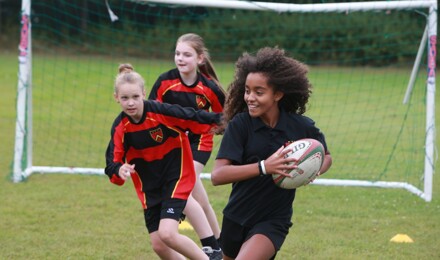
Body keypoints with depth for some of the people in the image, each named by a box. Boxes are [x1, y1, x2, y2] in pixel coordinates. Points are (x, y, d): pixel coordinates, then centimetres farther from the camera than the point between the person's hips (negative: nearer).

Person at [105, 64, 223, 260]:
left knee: (167, 234, -21)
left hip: (176, 178, -5)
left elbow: (195, 118, -13)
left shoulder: (161, 112, -21)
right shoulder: (120, 127, -10)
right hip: (149, 188, 5)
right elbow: (113, 163, -10)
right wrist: (120, 170, -32)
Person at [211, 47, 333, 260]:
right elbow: (217, 175, -24)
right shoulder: (240, 124, -14)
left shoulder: (301, 127, -11)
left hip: (273, 221, -2)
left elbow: (326, 157, 11)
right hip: (237, 217, 2)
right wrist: (264, 167, -36)